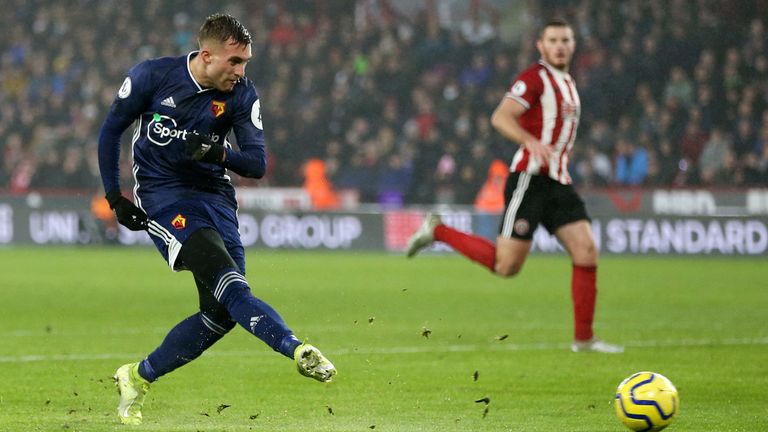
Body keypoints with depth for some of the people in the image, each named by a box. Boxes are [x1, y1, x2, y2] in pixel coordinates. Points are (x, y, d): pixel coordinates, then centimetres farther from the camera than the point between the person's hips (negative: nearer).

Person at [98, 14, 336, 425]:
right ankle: (297, 349, -46)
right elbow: (111, 131, 3)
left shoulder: (242, 94, -3)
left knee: (221, 314, -2)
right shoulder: (152, 76, -9)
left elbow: (257, 163, -6)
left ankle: (138, 376, 15)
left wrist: (220, 153, -26)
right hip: (161, 195, -5)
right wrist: (114, 197, 1)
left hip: (214, 195, 5)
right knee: (227, 282, -25)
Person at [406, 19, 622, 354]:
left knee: (587, 253, -5)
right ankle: (437, 231, 10)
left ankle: (583, 339, 1)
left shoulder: (567, 84, 20)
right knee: (506, 266, -10)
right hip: (529, 180, -8)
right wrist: (532, 142, -36)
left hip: (558, 183, 8)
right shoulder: (535, 78, -8)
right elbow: (500, 117, -22)